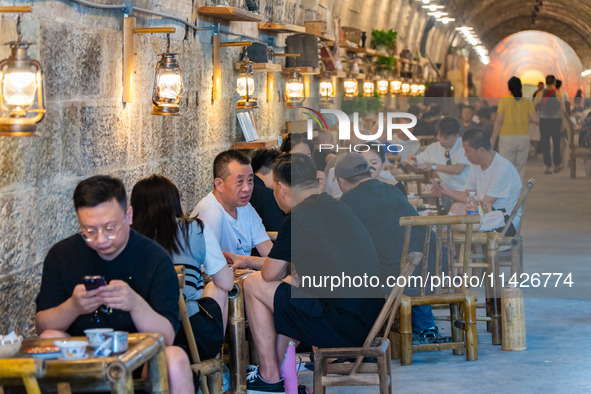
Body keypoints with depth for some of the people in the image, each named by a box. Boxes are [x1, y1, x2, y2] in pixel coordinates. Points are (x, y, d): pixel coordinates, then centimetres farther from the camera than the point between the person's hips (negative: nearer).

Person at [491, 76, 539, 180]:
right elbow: (535, 120, -4)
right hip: (524, 138, 3)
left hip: (507, 138, -3)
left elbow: (499, 121, -10)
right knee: (520, 170, 10)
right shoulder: (527, 102, 4)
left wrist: (493, 139, -5)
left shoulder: (504, 100, -4)